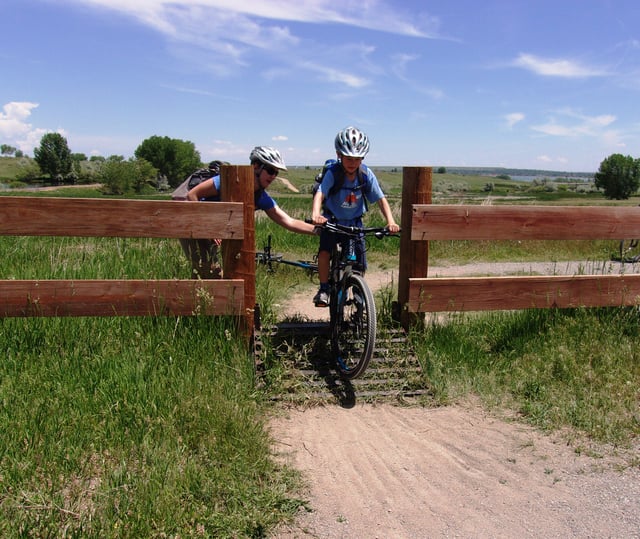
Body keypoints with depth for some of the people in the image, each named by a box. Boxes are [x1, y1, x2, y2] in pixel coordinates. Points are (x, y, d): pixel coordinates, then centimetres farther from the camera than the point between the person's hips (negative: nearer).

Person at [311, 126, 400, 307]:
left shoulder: (366, 174, -15)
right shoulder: (333, 173, -22)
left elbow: (381, 199, -13)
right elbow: (320, 194, -36)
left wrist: (390, 221, -28)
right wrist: (315, 214, -56)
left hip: (355, 222, 2)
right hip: (332, 221, -2)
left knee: (360, 265, -1)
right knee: (324, 251, -26)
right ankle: (323, 289, -5)